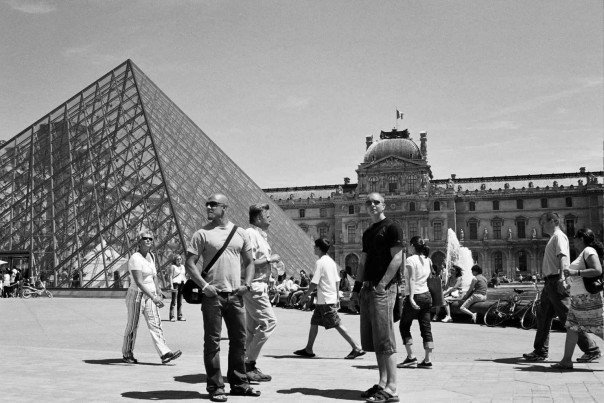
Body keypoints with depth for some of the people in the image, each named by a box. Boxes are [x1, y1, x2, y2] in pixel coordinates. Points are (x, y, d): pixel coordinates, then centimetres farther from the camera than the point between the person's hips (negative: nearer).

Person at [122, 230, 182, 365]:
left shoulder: (151, 256, 10)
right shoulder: (135, 258, -16)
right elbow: (138, 282, -25)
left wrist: (158, 290, 22)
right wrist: (153, 297, -31)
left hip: (150, 295, 7)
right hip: (137, 294, -7)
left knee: (155, 323, -4)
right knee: (133, 326, 5)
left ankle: (165, 354, -13)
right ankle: (127, 354, 21)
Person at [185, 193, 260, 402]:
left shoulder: (240, 233, 11)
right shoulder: (202, 234, 0)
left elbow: (249, 262, 16)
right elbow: (189, 263, -3)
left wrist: (247, 284, 1)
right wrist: (204, 286, -14)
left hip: (235, 295, 4)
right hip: (213, 295, -4)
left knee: (239, 340, 10)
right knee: (212, 342, 0)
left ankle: (239, 383, 23)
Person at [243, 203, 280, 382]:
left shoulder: (261, 235, 18)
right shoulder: (250, 234, -13)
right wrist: (270, 260, -15)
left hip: (260, 285, 10)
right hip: (254, 286, -10)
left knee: (253, 327, 12)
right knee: (269, 321, -13)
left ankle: (248, 366, 17)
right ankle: (249, 363, -7)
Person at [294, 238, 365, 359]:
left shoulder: (320, 262, -14)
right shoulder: (331, 261, 12)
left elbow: (314, 283, -16)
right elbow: (337, 281, 15)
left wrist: (306, 295, -5)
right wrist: (337, 297, 19)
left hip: (325, 301, -9)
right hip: (332, 298, 9)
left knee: (338, 325, -7)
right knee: (314, 322, 14)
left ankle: (357, 348, -7)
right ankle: (308, 350, 18)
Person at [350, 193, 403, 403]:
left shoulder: (392, 227, -4)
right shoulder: (367, 232, 20)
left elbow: (397, 259, -12)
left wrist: (382, 284, -18)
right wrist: (356, 288, 15)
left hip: (384, 288, -8)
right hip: (368, 288, 8)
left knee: (384, 338, -10)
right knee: (373, 339, 8)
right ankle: (382, 383, 15)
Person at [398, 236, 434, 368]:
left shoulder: (411, 260, -11)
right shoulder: (427, 260, 9)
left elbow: (412, 279, -18)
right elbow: (429, 276, 14)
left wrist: (411, 298, -23)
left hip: (415, 296, -7)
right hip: (427, 295, 7)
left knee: (404, 326, 6)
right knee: (426, 328, 7)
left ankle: (411, 357, 0)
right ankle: (427, 360, 7)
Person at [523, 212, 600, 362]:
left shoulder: (559, 236, -7)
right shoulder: (552, 238, 22)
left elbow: (563, 256, -21)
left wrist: (562, 278, -31)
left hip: (557, 282, -10)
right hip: (550, 282, 10)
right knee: (543, 317, 11)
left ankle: (591, 349, 0)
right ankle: (540, 351, 18)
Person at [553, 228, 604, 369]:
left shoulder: (589, 251, -12)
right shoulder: (584, 253, 17)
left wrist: (575, 272, -25)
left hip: (589, 298, -10)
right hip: (578, 299, 10)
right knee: (571, 327, 7)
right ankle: (566, 361, 9)